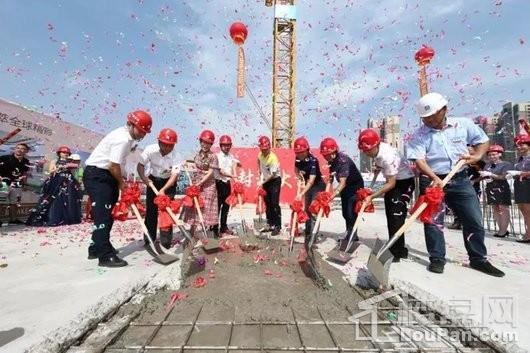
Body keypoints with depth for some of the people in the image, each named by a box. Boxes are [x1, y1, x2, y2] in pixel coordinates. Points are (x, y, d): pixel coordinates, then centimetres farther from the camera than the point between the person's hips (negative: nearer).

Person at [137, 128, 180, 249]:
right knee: (150, 210, 4)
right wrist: (144, 178, -32)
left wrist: (163, 189, -42)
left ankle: (166, 241, 3)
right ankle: (149, 239, 17)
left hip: (168, 182, -2)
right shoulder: (150, 149, -22)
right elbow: (140, 165, -15)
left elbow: (175, 175, -31)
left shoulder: (175, 156, -26)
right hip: (153, 180, 2)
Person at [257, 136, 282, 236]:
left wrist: (262, 182, -18)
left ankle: (277, 227, 1)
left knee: (274, 204, -8)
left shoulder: (273, 158, -24)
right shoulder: (260, 155, -4)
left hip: (275, 180, -7)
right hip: (265, 181, 7)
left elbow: (272, 174, -23)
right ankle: (270, 224, 24)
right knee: (267, 204, 12)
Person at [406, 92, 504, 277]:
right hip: (432, 180, -3)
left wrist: (477, 156, -7)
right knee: (433, 221, -2)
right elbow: (419, 160, -16)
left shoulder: (463, 124, 4)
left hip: (460, 179, 3)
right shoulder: (419, 134, -6)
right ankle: (437, 259, 11)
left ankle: (479, 259, 24)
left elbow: (483, 141, 14)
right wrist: (434, 178, -30)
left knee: (474, 220, 7)